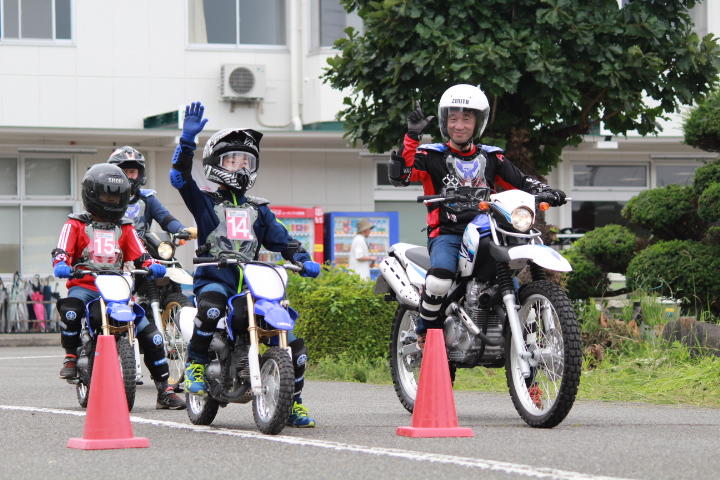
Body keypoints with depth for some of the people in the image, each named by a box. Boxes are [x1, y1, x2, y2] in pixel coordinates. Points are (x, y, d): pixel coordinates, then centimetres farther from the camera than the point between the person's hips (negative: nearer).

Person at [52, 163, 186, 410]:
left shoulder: (125, 228, 20)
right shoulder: (76, 225, 10)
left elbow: (139, 255, 10)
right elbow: (62, 251, -3)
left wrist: (153, 266, -13)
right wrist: (61, 264, -27)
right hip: (85, 286, -3)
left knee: (150, 333, -11)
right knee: (70, 309, -39)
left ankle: (164, 391, -4)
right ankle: (71, 357, -13)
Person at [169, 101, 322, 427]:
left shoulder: (258, 209, 24)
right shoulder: (205, 202, 12)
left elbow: (281, 240, 18)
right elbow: (180, 177, -5)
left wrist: (303, 260, -2)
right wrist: (188, 138, -14)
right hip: (214, 278, -4)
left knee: (294, 345, -9)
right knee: (210, 308, -40)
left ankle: (293, 401, 9)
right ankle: (195, 363, -17)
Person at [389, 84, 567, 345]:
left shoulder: (491, 157, 19)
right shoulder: (432, 156, 6)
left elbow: (521, 181, 19)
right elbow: (399, 176, -9)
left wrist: (548, 192, 0)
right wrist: (412, 137, -17)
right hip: (446, 234, -4)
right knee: (440, 278, -33)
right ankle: (425, 333, -11)